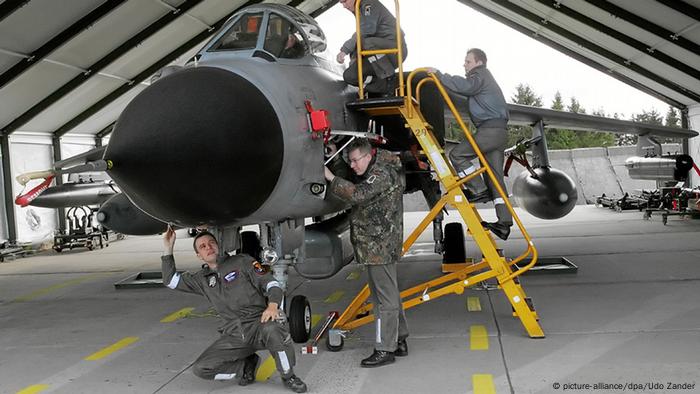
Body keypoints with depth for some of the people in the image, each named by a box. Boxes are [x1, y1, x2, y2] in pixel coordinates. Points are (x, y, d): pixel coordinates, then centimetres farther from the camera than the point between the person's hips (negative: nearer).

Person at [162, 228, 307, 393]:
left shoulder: (242, 261, 3)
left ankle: (288, 376, -13)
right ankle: (247, 364, 8)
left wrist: (272, 305, -25)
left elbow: (271, 283, -4)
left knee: (273, 328, -40)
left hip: (259, 323, -4)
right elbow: (170, 280, 18)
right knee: (200, 369, -14)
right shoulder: (202, 279, 16)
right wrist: (168, 248, 11)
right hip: (234, 335, 4)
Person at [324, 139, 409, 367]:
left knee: (384, 298, -5)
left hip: (380, 245, -11)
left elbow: (357, 194, -27)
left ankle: (385, 349, 1)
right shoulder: (375, 173, 19)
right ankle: (399, 342, 26)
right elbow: (354, 199, 18)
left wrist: (331, 178, -21)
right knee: (389, 295, 16)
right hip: (378, 245, 11)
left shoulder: (382, 175, -14)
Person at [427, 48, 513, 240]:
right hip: (497, 131, 10)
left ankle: (478, 190, -11)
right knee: (495, 177, 4)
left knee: (457, 154, -13)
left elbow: (465, 85, -19)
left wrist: (439, 75, -15)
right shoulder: (484, 79, 34)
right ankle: (504, 222, 0)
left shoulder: (481, 76, 1)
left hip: (491, 129, -10)